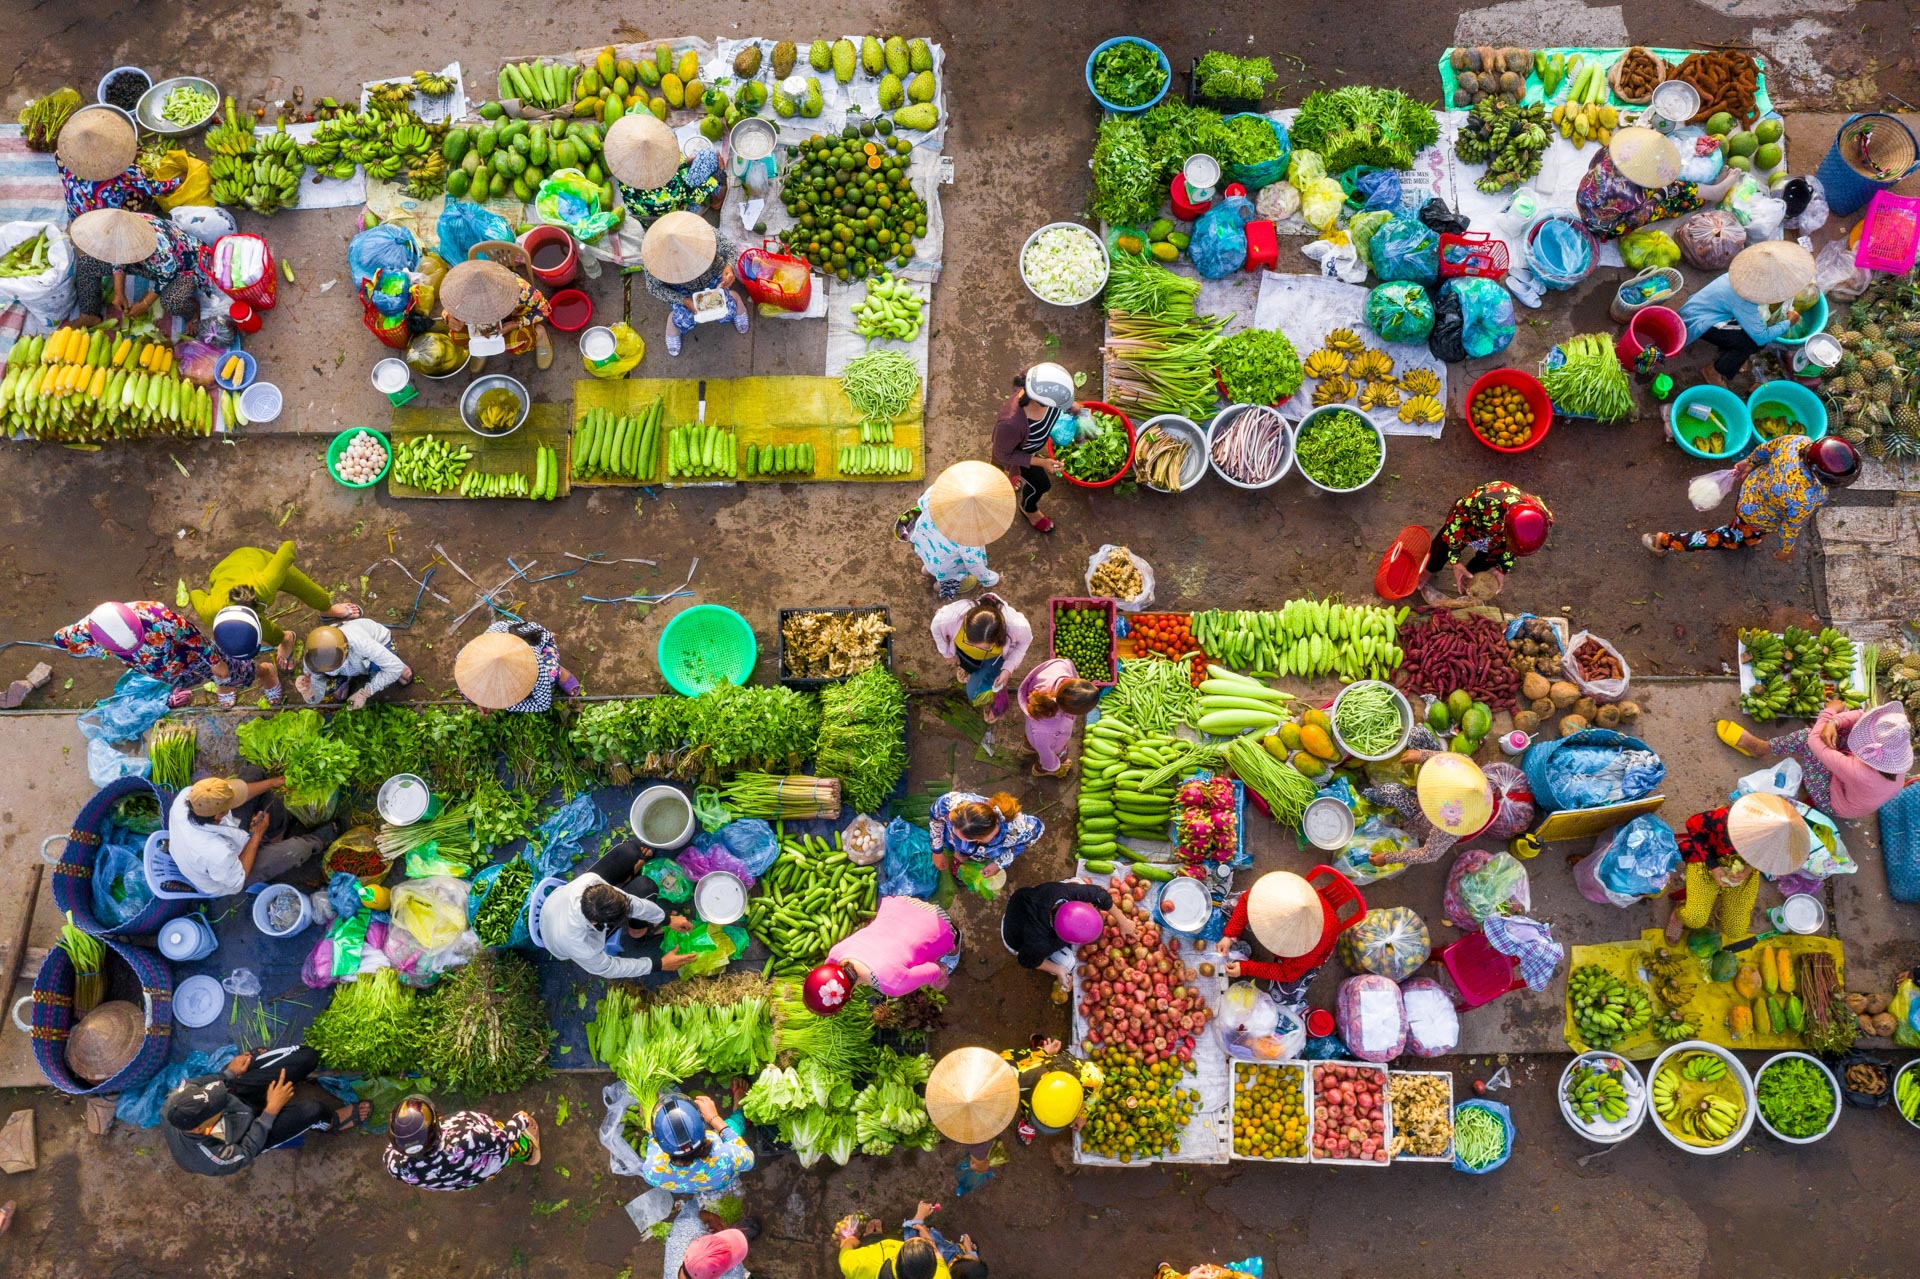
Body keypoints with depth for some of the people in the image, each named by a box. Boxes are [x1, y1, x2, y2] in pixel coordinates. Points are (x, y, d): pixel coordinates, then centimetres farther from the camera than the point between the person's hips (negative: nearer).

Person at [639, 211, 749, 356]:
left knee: (725, 313, -17)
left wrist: (729, 266, -41)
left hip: (712, 276, 1)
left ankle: (733, 298, 20)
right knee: (686, 323, -21)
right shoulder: (654, 254, -36)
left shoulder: (702, 232, -37)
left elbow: (730, 247, -19)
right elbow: (654, 288, -18)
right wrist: (684, 300, -30)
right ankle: (673, 319, 18)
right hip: (680, 287, -1)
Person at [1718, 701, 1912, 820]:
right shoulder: (1897, 754, -28)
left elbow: (1815, 741, -32)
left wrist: (1829, 713, -17)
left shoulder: (1857, 771, -45)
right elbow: (1862, 715, -19)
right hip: (1854, 791, 6)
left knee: (1807, 738, -22)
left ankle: (1760, 747, 2)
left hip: (1834, 803, -6)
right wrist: (1834, 722, -36)